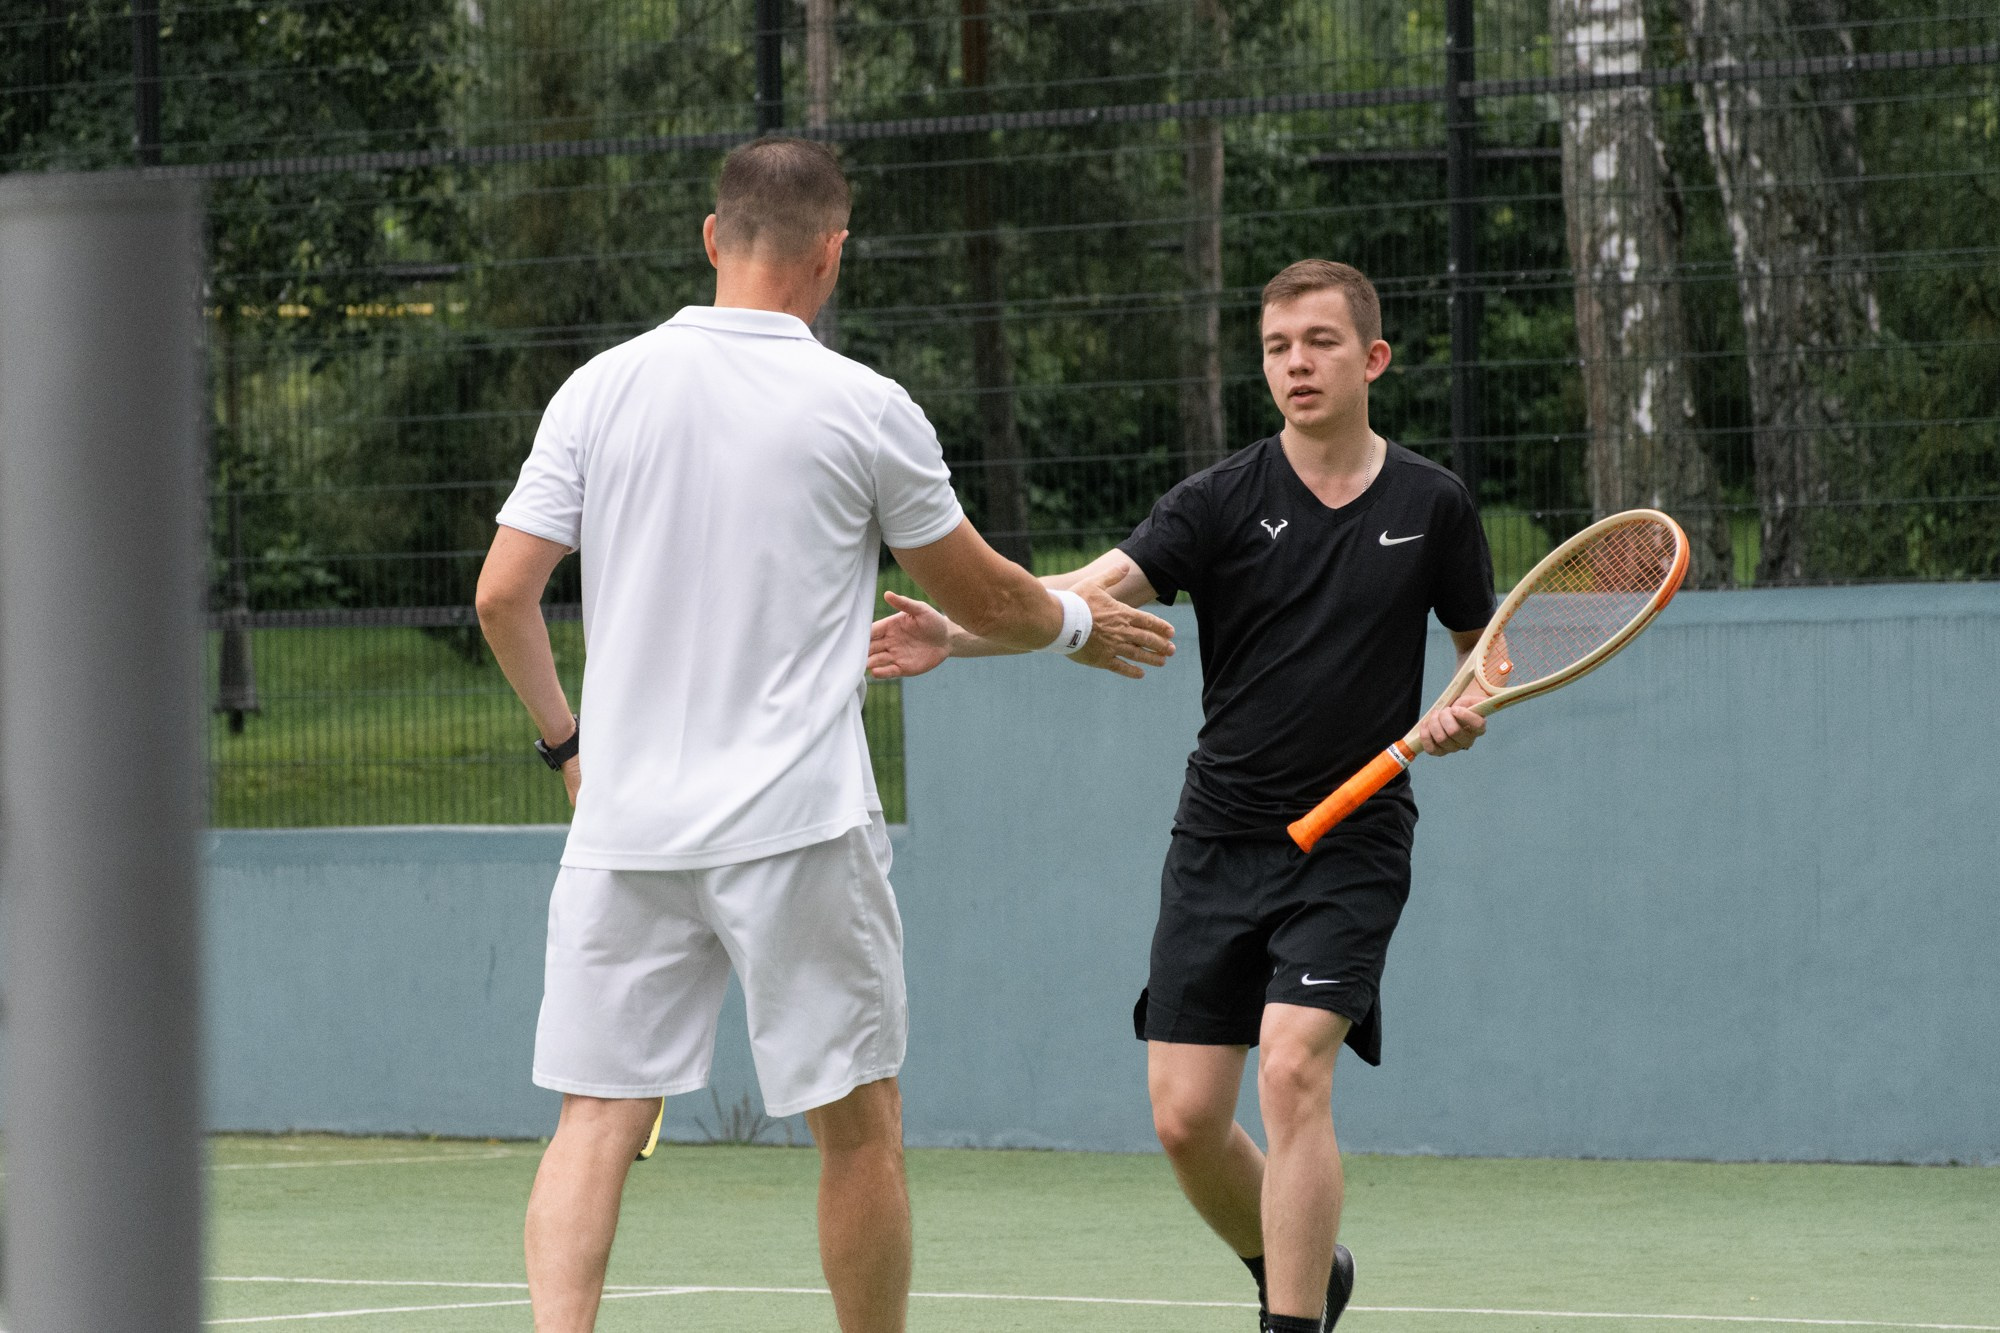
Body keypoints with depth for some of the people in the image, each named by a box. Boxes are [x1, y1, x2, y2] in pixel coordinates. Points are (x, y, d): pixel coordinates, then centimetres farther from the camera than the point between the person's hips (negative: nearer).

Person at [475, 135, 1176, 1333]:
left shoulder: (603, 389, 4)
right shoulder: (865, 408, -3)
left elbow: (503, 593, 3)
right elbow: (982, 595, 8)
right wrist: (1078, 623, 29)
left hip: (627, 820, 3)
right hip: (798, 825, -3)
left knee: (598, 1119, 1)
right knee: (859, 1126, 9)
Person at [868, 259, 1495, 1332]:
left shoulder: (1431, 507, 1)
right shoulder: (1224, 501, -2)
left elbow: (1484, 645, 15)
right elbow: (1093, 589, -15)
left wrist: (1466, 709, -9)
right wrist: (959, 634, -31)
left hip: (1351, 842, -2)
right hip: (1221, 837, 2)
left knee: (1291, 1071, -21)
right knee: (1185, 1116, 0)